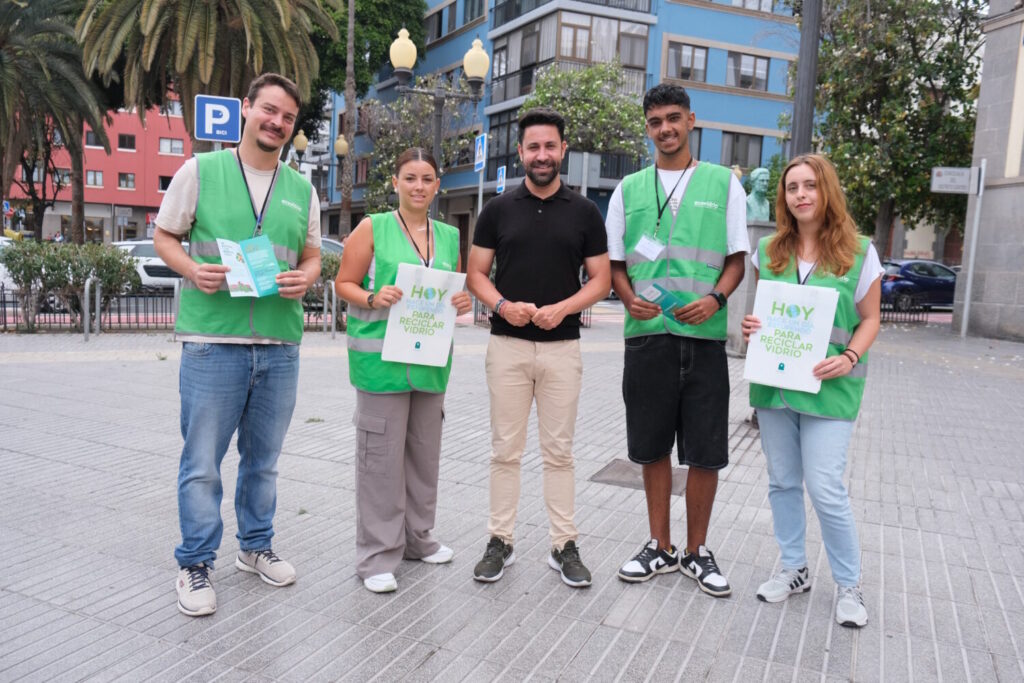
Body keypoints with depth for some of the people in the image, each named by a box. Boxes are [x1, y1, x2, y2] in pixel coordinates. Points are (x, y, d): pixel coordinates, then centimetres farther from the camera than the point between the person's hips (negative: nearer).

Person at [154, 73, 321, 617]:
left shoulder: (302, 189, 12)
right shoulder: (200, 171, 3)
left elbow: (312, 255, 16)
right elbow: (163, 235, 7)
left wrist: (304, 279, -6)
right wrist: (192, 270, -13)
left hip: (280, 345, 4)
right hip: (213, 340, -3)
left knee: (263, 457, 15)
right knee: (202, 461, 1)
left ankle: (256, 546, 32)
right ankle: (195, 565, 18)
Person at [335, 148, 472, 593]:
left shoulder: (449, 236, 13)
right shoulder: (372, 228, 0)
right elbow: (344, 284, 0)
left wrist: (462, 303, -1)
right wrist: (373, 299, -19)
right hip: (381, 358, -5)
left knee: (425, 452, 13)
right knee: (381, 455, -2)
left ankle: (418, 538, 30)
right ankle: (377, 555, 10)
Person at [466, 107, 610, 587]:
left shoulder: (584, 212, 4)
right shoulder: (498, 209, 5)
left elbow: (600, 279, 4)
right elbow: (475, 273, 6)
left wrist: (562, 308, -13)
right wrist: (502, 304, -14)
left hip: (562, 346, 0)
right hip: (507, 344, 1)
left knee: (558, 451, 7)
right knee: (505, 449, 6)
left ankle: (564, 545, 17)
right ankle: (500, 541, 18)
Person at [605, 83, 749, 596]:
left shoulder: (723, 183, 8)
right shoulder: (629, 188, 12)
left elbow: (737, 258, 7)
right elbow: (614, 262, 13)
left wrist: (716, 298, -12)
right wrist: (630, 298, -8)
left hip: (704, 335, -1)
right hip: (646, 333, 2)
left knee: (706, 452, 3)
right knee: (653, 447, 9)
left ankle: (697, 552, 21)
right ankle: (660, 547, 25)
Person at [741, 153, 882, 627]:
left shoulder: (859, 252, -2)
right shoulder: (768, 250, 6)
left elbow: (870, 319, 3)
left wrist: (850, 358, -15)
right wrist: (751, 327, -5)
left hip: (828, 388, -3)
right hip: (773, 383, 4)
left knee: (825, 489, -5)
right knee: (782, 481, 11)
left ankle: (849, 584, 16)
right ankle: (794, 569, 29)